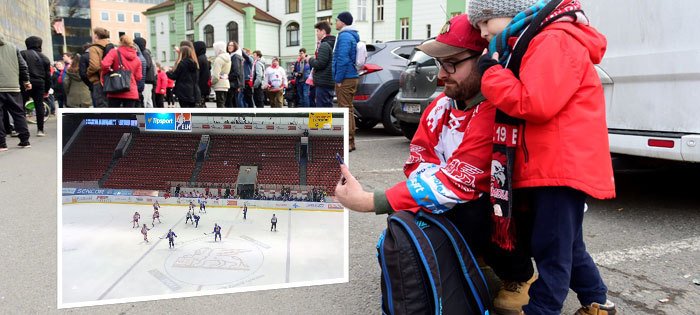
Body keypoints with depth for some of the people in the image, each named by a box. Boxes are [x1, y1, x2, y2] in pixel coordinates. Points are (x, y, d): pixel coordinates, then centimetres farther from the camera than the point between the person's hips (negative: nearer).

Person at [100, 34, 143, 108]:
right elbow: (138, 77, 6)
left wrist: (106, 75, 1)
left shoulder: (114, 52, -1)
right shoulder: (137, 59, 10)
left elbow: (104, 65, -16)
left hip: (115, 92, -2)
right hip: (131, 93, 2)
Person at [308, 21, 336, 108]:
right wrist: (314, 59, 14)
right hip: (330, 82, 10)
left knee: (321, 107, -8)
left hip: (323, 82, -10)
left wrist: (310, 60, -3)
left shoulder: (324, 45, -13)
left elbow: (320, 64, -19)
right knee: (328, 106, 13)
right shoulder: (331, 44, 17)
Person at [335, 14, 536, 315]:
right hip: (464, 201, 7)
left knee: (469, 215, -34)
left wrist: (369, 202, -37)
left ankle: (521, 276, -2)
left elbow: (458, 182, -35)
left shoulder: (498, 110, -29)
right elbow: (419, 162, -3)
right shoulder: (442, 104, -3)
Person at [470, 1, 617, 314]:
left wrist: (492, 70, -14)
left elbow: (535, 104, -24)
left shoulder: (554, 41, -13)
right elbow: (524, 101, 24)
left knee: (551, 248, -3)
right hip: (549, 167, 11)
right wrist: (495, 68, 9)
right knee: (565, 244, 20)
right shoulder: (537, 44, 19)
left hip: (563, 167, -11)